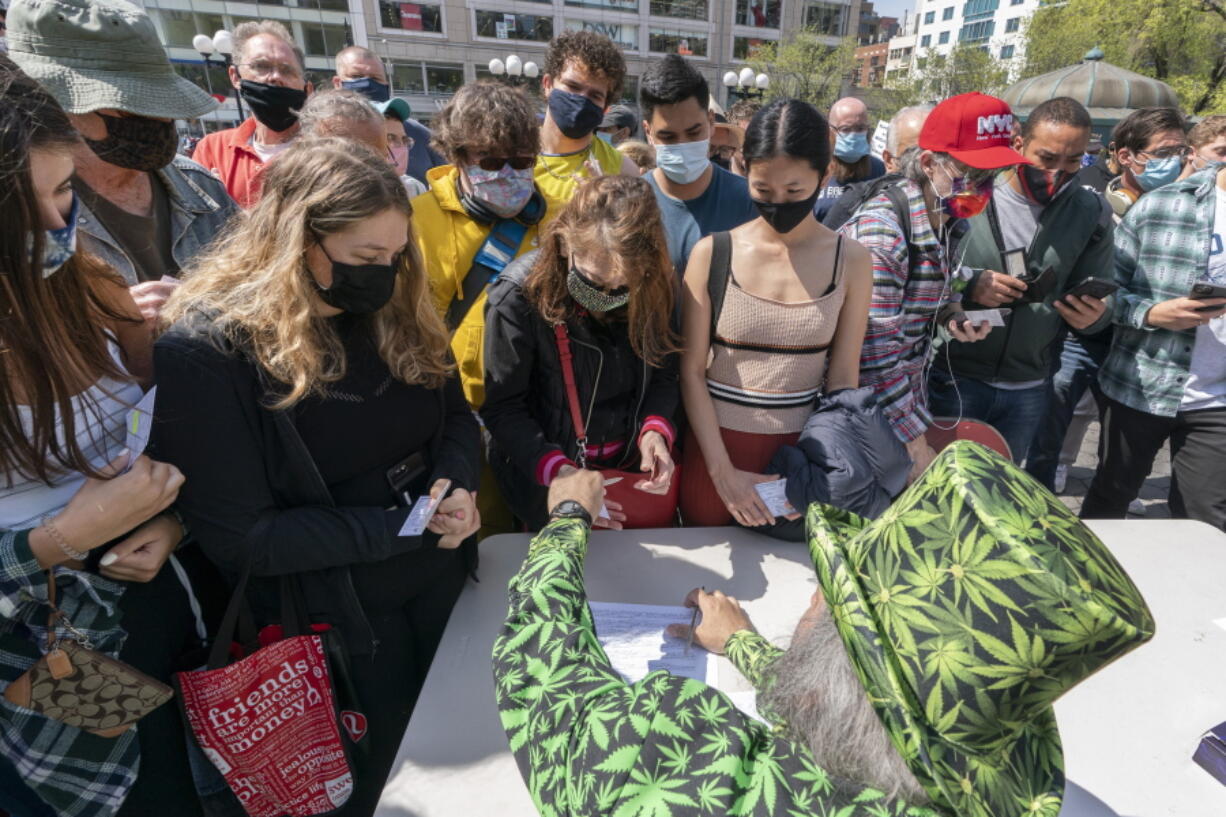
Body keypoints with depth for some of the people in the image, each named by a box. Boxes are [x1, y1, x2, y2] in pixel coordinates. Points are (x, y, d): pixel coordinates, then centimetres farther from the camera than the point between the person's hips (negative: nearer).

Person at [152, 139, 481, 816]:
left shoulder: (395, 308, -3)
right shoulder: (205, 349, -19)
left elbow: (455, 417, 5)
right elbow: (239, 536, -19)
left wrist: (453, 487, -16)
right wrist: (401, 525, -23)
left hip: (444, 575, 5)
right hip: (338, 614, -5)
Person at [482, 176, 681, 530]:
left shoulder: (654, 285, -13)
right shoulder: (519, 296, -24)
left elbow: (663, 374, -2)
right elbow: (503, 407, -18)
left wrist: (655, 430, -22)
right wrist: (556, 470, -32)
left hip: (635, 470, 4)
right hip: (548, 483, -3)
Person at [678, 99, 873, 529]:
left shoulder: (850, 260, -3)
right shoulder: (712, 253, -8)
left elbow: (843, 376, -2)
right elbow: (692, 371, -8)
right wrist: (723, 471, -12)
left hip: (803, 446, 1)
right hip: (717, 443, -1)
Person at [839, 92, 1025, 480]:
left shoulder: (942, 219, 1)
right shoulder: (882, 230, -24)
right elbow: (875, 356, -27)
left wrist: (953, 317, -5)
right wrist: (917, 446, -21)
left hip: (906, 389, 8)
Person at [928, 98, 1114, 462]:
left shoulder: (1092, 213, 4)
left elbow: (1100, 301, 10)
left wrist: (1094, 315, -12)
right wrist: (966, 285, -22)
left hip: (1028, 390, 4)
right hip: (952, 379, -3)